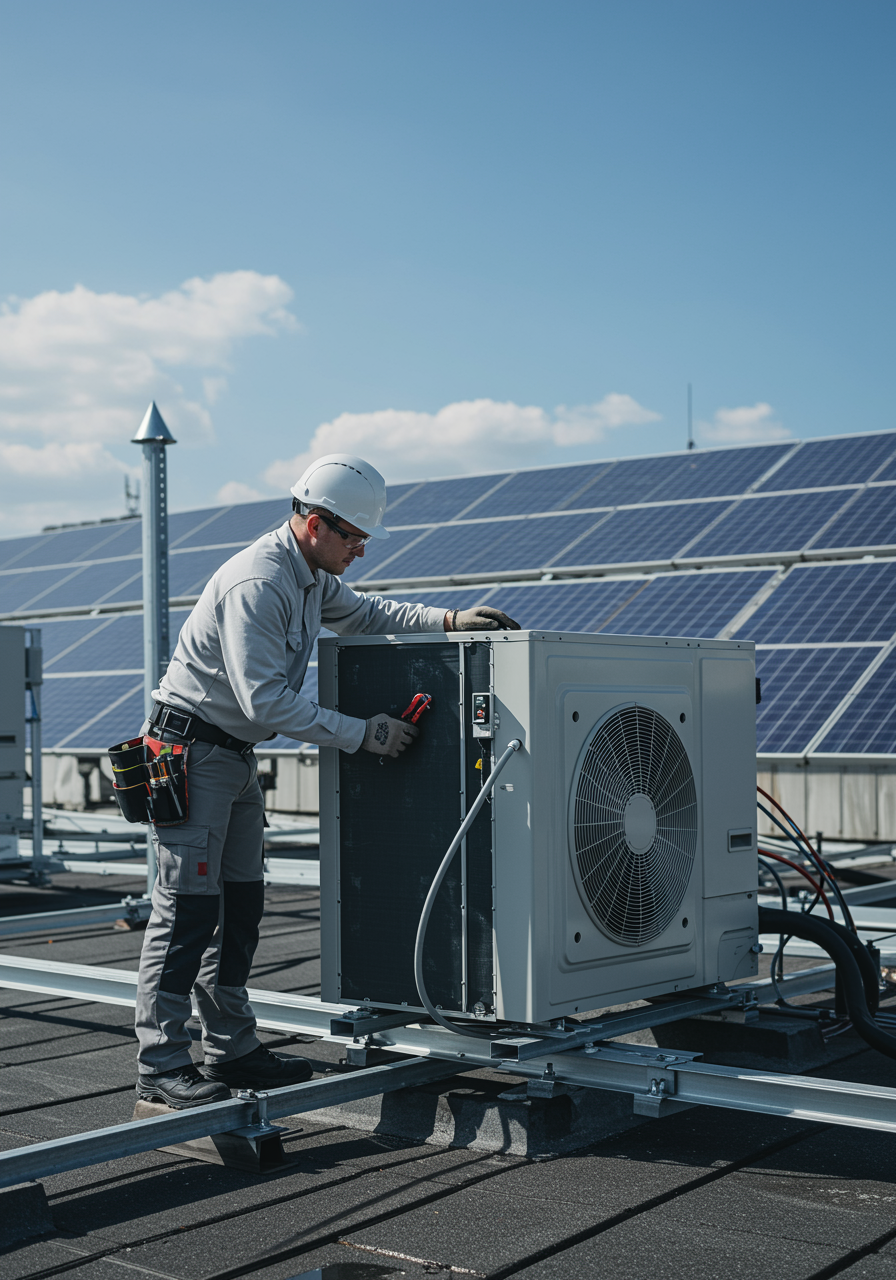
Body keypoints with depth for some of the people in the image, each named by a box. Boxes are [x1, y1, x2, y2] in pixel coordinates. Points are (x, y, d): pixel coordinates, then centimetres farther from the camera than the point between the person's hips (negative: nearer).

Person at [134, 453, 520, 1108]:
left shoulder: (313, 575, 8)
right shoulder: (256, 584, -23)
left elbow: (363, 613, 25)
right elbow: (265, 701, -27)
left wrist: (447, 620, 9)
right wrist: (363, 733, -23)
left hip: (236, 755, 10)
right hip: (190, 750, -10)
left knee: (240, 903, 11)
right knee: (187, 907, -9)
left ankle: (232, 1048, 19)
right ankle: (161, 1064, -3)